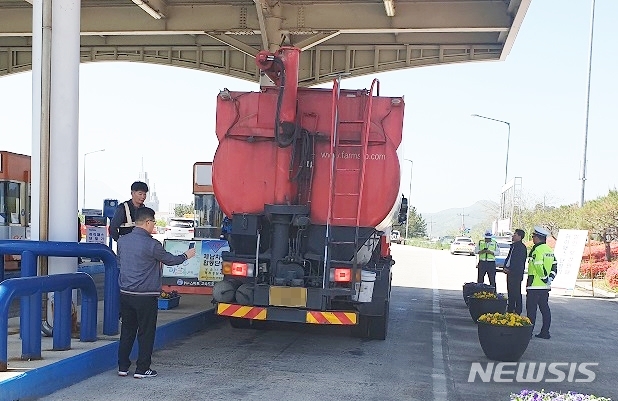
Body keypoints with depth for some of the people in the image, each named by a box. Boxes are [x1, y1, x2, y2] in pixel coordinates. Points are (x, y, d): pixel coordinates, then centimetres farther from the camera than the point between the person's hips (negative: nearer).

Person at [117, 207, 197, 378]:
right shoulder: (151, 244, -17)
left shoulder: (122, 241, 3)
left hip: (125, 293, 6)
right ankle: (142, 369, 9)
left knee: (127, 331, 15)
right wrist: (186, 255, 16)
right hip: (146, 296, -6)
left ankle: (123, 367, 20)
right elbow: (169, 260, -4)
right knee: (146, 332, 5)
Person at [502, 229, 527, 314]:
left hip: (516, 273, -9)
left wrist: (509, 269, -17)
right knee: (510, 291, 12)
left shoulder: (522, 247, -11)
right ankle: (510, 309, 20)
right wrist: (505, 267, 5)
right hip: (510, 272, 9)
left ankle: (518, 311, -1)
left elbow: (518, 261, -17)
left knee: (516, 292, -6)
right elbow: (508, 257, 19)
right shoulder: (513, 245, 16)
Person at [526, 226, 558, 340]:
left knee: (531, 309, -3)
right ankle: (545, 332, 13)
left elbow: (539, 267, -22)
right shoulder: (549, 250, 13)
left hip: (535, 285, -9)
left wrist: (545, 279, -12)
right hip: (545, 287, 9)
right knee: (545, 308, 11)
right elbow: (554, 267, 15)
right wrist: (550, 278, 9)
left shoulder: (537, 250, -15)